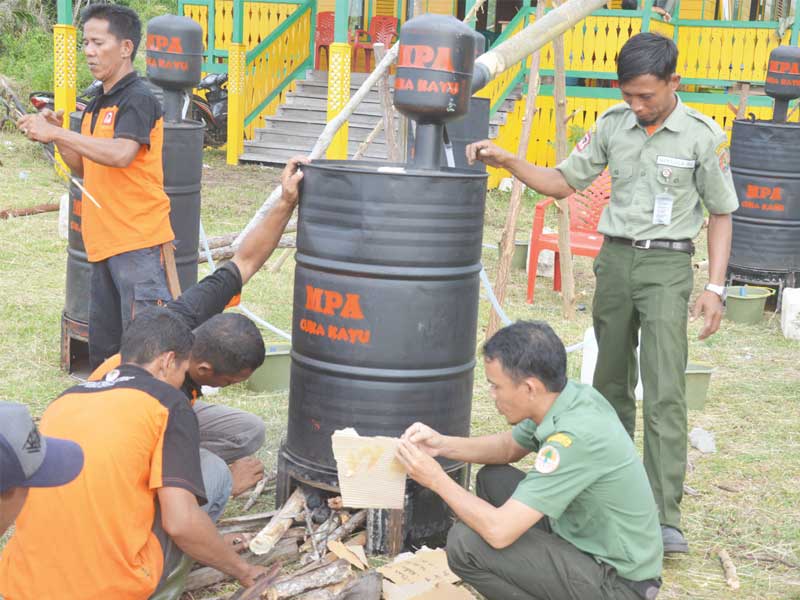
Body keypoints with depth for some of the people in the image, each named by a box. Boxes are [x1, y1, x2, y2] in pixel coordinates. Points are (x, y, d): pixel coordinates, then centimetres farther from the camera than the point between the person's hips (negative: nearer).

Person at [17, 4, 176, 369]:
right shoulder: (96, 106, 16)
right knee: (103, 348, 17)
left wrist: (57, 133, -23)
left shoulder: (138, 99, -11)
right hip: (104, 243, 9)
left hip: (138, 242, -9)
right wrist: (55, 136, 6)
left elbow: (120, 154, -28)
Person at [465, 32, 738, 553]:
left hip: (667, 263, -4)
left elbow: (721, 214, 0)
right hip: (615, 257, 5)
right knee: (610, 382, 13)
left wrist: (715, 287, -6)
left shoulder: (703, 135, -7)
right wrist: (508, 162, -7)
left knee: (665, 392, -12)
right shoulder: (613, 125, 3)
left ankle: (664, 517, -11)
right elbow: (562, 182, 9)